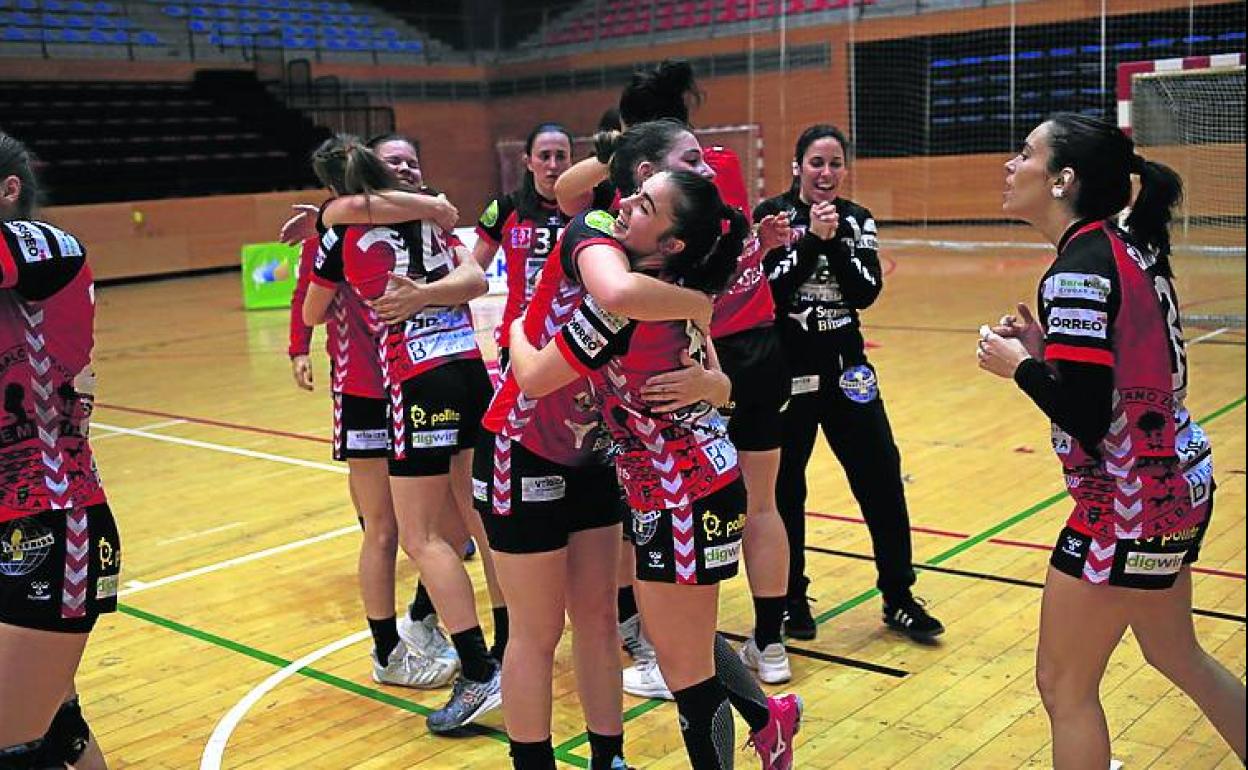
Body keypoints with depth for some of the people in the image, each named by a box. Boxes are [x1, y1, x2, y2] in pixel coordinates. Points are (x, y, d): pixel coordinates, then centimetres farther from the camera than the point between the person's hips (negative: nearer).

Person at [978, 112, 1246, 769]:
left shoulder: (1080, 267, -21)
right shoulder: (1129, 248, 6)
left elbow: (1085, 416, -25)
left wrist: (1019, 364, -10)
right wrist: (1047, 347, 4)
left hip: (1129, 504, -10)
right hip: (1176, 482, 10)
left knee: (1064, 685, 5)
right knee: (1176, 654, 27)